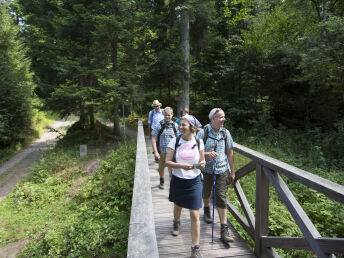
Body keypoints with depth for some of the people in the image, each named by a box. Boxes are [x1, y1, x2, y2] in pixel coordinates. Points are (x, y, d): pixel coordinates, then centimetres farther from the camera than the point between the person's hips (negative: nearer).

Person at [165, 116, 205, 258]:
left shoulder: (199, 142, -6)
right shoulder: (174, 141, -9)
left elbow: (202, 161, 6)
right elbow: (167, 162, -11)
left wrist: (201, 164, -17)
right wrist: (181, 166, -27)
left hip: (194, 182, -1)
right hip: (178, 180, 1)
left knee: (195, 215, -3)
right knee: (178, 206, 26)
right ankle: (176, 222, 60)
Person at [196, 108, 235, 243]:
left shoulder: (225, 133, -1)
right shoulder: (203, 132, -10)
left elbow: (230, 153, 6)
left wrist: (232, 171, 8)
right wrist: (207, 154, -26)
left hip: (222, 170, 1)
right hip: (206, 169, 0)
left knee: (221, 198, -3)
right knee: (206, 193, 20)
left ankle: (224, 230, 5)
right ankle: (206, 210, 53)